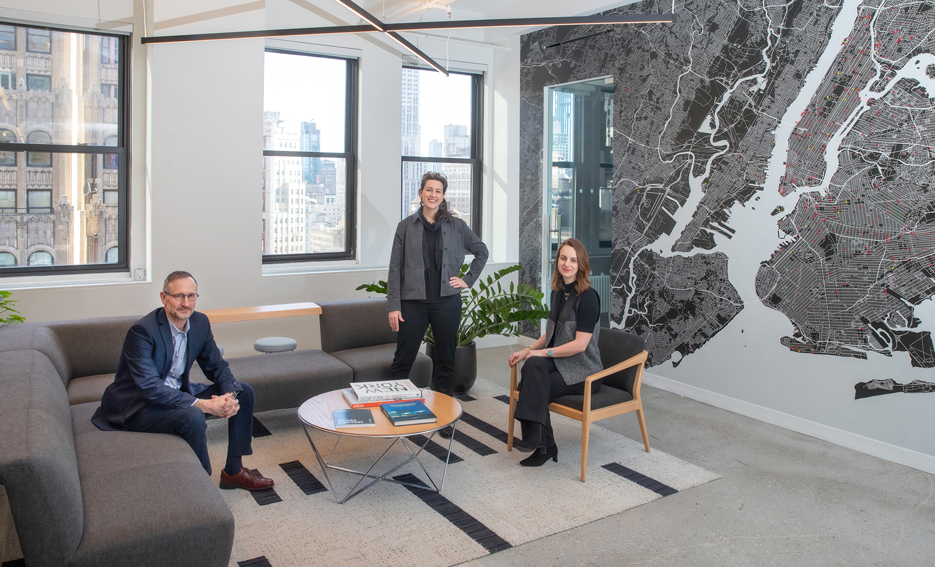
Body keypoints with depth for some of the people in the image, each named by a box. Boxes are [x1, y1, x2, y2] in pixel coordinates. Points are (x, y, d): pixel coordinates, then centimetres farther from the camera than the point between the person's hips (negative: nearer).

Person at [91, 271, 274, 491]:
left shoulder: (200, 322, -3)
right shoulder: (142, 331, -24)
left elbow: (217, 366, 4)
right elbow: (150, 387, -31)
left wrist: (230, 395, -18)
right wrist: (201, 404, -35)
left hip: (177, 393, 8)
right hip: (137, 407, -8)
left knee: (244, 392, 2)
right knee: (192, 416, -35)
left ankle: (233, 471, 10)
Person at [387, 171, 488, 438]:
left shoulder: (456, 225, 5)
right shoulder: (406, 226, 2)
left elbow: (481, 251, 17)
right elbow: (395, 268, 0)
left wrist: (468, 280, 5)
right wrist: (393, 306, -6)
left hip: (447, 302, 1)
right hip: (413, 303, -1)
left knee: (446, 361, 10)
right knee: (402, 360, 3)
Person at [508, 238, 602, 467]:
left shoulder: (588, 297, -14)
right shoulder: (558, 293, 10)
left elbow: (580, 344, -18)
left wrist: (543, 352, -13)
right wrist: (528, 351, 5)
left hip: (582, 371, -6)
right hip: (558, 361, 6)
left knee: (537, 387, -25)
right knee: (533, 366, -24)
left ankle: (539, 441, -3)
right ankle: (543, 446, -17)